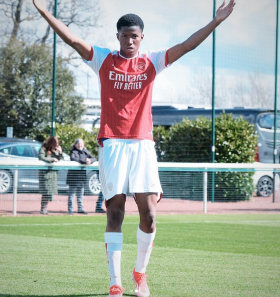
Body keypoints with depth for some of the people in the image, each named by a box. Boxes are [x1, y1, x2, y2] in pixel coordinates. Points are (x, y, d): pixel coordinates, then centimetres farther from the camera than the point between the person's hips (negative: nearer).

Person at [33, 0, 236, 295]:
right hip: (112, 143, -1)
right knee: (115, 212, -6)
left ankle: (140, 272, 17)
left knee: (148, 213, -6)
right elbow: (73, 40, -2)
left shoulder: (152, 61, 9)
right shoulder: (103, 60, 7)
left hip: (143, 144, 1)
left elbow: (186, 46, 3)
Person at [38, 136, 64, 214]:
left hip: (54, 172, 6)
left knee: (50, 192, 4)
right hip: (45, 172, -6)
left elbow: (62, 160, 12)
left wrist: (60, 153, -5)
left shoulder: (56, 149, 14)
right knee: (46, 191, -11)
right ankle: (42, 209, -6)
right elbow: (41, 158, -18)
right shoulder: (44, 149, -4)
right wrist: (52, 159, -14)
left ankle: (45, 209, 11)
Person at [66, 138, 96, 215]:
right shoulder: (73, 152, -3)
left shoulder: (85, 152, 14)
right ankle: (70, 209, -1)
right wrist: (84, 161, -30)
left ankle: (80, 209, 16)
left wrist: (90, 160, -15)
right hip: (73, 175, -5)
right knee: (72, 193, -4)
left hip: (82, 175, 5)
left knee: (80, 194, 10)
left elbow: (94, 158, 9)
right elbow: (73, 158, -24)